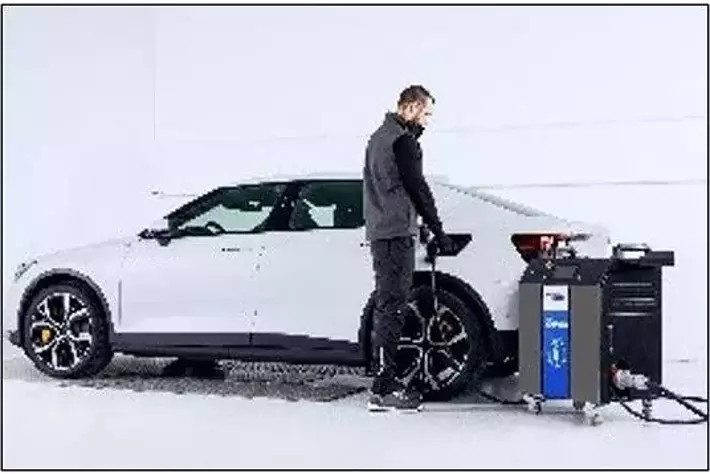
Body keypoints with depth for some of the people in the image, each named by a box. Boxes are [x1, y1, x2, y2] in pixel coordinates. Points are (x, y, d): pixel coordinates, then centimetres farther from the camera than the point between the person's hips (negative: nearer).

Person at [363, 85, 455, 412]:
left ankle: (385, 382, 18)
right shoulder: (403, 140, -11)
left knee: (387, 307, 13)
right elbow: (417, 188, -12)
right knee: (392, 308, -10)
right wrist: (439, 233, -6)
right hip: (396, 234, -10)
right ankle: (383, 390, -9)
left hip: (380, 232, 10)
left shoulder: (380, 136, 21)